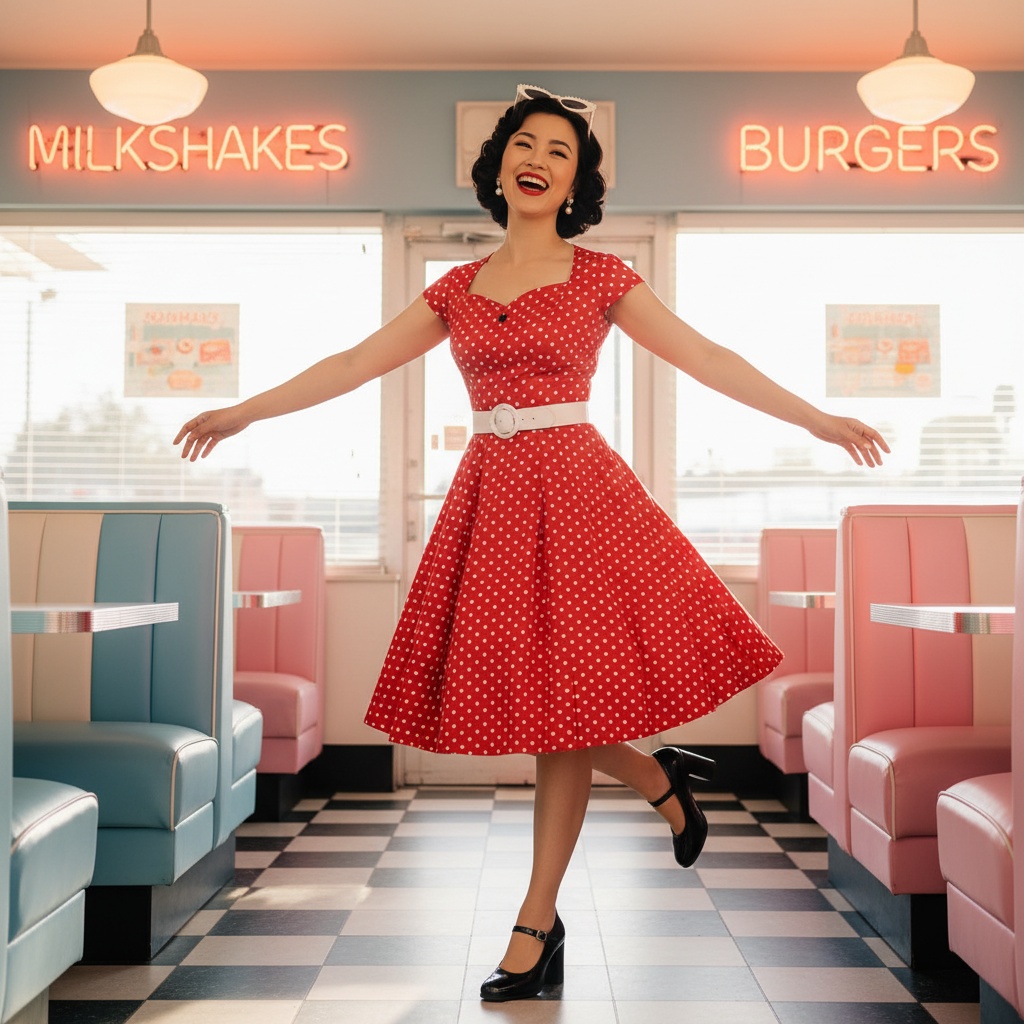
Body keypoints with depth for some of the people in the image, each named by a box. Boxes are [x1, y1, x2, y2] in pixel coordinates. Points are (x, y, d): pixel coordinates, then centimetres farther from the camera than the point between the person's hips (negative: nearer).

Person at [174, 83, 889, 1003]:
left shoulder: (601, 277, 4)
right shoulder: (458, 288, 12)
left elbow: (706, 359, 2)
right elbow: (356, 364, 15)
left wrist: (820, 420, -1)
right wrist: (243, 412, 15)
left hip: (577, 489, -3)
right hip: (493, 495, 4)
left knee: (559, 702, -2)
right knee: (522, 693, 2)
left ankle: (538, 926, 10)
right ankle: (661, 778, 29)